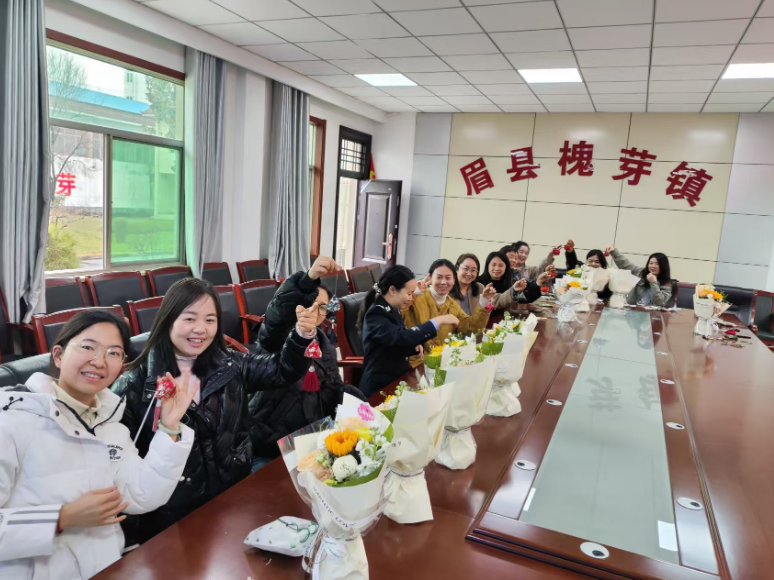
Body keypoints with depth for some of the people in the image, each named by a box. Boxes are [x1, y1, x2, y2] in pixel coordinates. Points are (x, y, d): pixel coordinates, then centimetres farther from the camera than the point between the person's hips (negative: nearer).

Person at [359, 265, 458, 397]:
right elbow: (400, 336, -34)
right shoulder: (375, 314, -18)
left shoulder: (393, 310, 8)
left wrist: (413, 345, -1)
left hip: (398, 378, 8)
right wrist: (438, 321, -30)